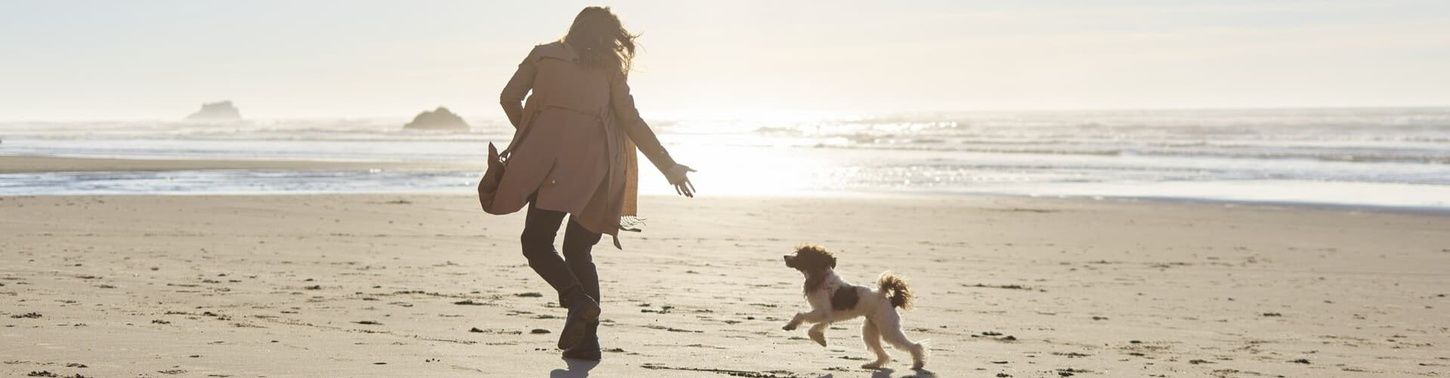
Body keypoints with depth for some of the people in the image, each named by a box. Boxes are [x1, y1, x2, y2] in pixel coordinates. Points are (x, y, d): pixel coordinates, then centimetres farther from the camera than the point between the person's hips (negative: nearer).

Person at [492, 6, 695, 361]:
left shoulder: (544, 54, 16)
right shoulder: (609, 66, 16)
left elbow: (509, 98, 9)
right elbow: (631, 121, 10)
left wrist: (528, 131, 27)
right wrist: (669, 166, 14)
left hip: (551, 156, -3)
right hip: (595, 162, 3)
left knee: (536, 241, -1)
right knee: (578, 249, 13)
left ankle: (578, 300, -25)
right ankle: (586, 340, 7)